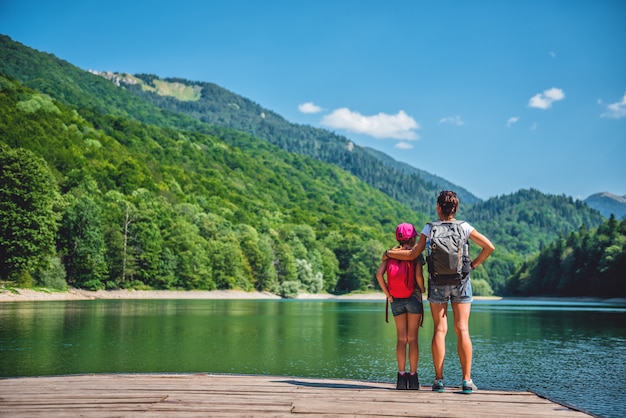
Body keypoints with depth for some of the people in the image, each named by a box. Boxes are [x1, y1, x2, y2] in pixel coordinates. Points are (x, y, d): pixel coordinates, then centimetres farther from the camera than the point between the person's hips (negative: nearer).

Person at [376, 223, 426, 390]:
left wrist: (387, 294, -2)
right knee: (412, 338, 4)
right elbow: (418, 276, -19)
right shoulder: (416, 254, -6)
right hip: (413, 298, -3)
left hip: (396, 300, 3)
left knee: (401, 339, 8)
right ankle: (413, 376, 4)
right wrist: (422, 289, 0)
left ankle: (401, 377, 5)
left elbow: (379, 274, -8)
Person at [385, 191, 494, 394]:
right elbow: (489, 247, -1)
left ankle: (439, 379, 1)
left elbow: (413, 254, -7)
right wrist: (473, 264, 7)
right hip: (461, 282, 0)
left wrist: (389, 253, 6)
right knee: (462, 329, 0)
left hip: (437, 282, 0)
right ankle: (466, 380, -2)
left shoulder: (429, 229, -4)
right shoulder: (464, 227, -2)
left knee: (439, 329, 2)